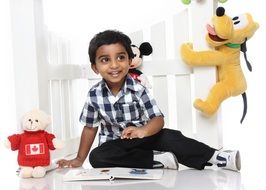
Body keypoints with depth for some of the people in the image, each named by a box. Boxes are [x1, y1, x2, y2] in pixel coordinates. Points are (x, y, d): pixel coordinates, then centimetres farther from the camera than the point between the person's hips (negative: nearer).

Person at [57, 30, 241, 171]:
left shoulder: (138, 90, -15)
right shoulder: (94, 95, -9)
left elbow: (158, 119, -19)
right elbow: (90, 127, 2)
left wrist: (143, 130, -42)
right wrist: (79, 159, 3)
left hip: (141, 137, -1)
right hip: (115, 143, 2)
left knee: (170, 136, -27)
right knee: (96, 157, -29)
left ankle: (215, 157, -23)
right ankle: (158, 159, -29)